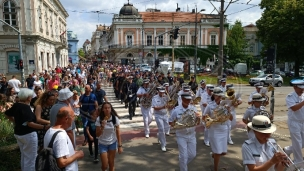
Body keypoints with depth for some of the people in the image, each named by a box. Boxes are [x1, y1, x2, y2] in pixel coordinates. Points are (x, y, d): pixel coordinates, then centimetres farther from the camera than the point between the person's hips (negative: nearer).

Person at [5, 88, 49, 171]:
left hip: (18, 133, 9)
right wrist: (44, 127, -31)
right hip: (28, 135, -9)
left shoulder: (16, 105, 1)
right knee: (30, 158, 3)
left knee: (24, 156, 24)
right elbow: (29, 124, -29)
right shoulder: (26, 107, -23)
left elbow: (7, 114, 17)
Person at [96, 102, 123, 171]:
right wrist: (102, 126, -29)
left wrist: (120, 145, -6)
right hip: (102, 144, -1)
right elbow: (97, 135, -13)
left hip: (112, 143, 1)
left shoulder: (115, 118, -12)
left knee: (111, 163, 8)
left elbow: (118, 133, -6)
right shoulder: (99, 119, -15)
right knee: (105, 165, 4)